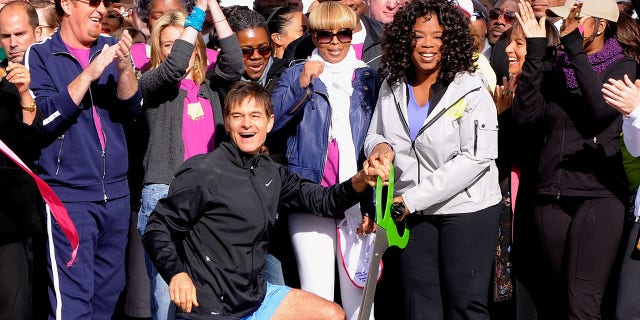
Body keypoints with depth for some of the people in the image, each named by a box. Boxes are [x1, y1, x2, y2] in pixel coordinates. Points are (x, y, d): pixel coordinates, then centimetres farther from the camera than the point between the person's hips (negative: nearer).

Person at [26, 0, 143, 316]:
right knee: (72, 301, -8)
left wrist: (124, 68, -19)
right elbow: (43, 118, -14)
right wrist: (89, 74, -20)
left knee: (109, 291, 13)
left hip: (116, 191, 5)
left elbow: (131, 107, 0)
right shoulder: (40, 55, -3)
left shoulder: (111, 48, 9)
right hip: (68, 194, -5)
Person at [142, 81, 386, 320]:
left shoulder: (272, 174, 7)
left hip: (255, 296, 7)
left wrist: (358, 182, -11)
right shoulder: (204, 172, -15)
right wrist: (176, 273, -29)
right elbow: (158, 227, -13)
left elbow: (321, 200, 9)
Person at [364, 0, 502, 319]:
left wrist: (414, 198, -21)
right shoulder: (392, 87, 4)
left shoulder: (470, 88, -11)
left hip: (466, 209, -4)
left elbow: (476, 158, -18)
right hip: (413, 212, 5)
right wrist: (380, 146, -12)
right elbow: (374, 136, 15)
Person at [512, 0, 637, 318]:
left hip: (598, 195, -4)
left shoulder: (623, 67, 2)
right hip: (551, 197, 5)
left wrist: (575, 47, -17)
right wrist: (534, 50, -4)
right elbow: (526, 117, 0)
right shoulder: (557, 70, 14)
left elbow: (602, 108, -18)